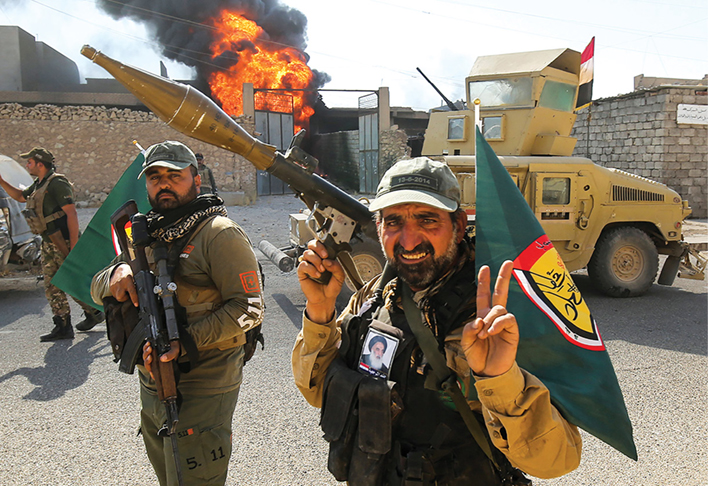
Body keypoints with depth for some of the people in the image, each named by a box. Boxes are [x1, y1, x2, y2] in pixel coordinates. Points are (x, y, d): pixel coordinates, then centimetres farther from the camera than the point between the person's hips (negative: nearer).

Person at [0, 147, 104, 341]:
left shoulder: (57, 183, -15)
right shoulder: (38, 185, 15)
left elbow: (71, 213, -20)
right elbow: (20, 196, 35)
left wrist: (74, 245, -23)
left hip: (63, 242, -10)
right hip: (48, 243, 10)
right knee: (52, 286, 9)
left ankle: (93, 313, 17)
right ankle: (63, 326, 16)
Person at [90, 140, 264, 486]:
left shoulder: (219, 233, -14)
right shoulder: (147, 234, 10)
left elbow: (248, 308, -20)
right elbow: (97, 289, 11)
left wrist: (188, 341, -29)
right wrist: (116, 273, -12)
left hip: (201, 390, -8)